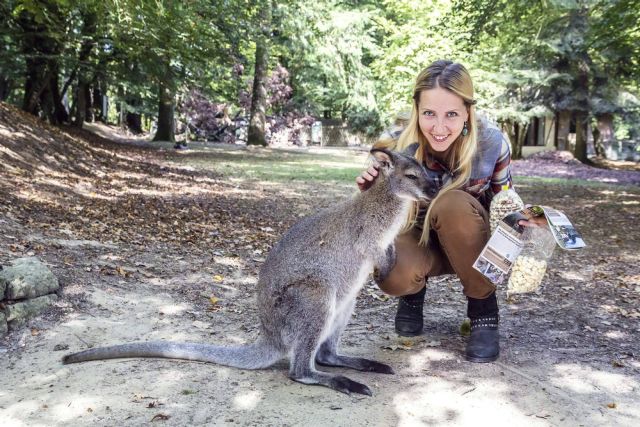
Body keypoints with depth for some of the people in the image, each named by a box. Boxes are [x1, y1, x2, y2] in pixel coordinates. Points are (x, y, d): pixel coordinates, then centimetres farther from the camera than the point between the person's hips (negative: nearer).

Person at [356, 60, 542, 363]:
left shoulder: (492, 142, -22)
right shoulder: (397, 148, -22)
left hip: (471, 244, 1)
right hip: (419, 241, 0)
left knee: (452, 203, -35)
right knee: (392, 275, -35)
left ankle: (483, 307, -11)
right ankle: (414, 289, 7)